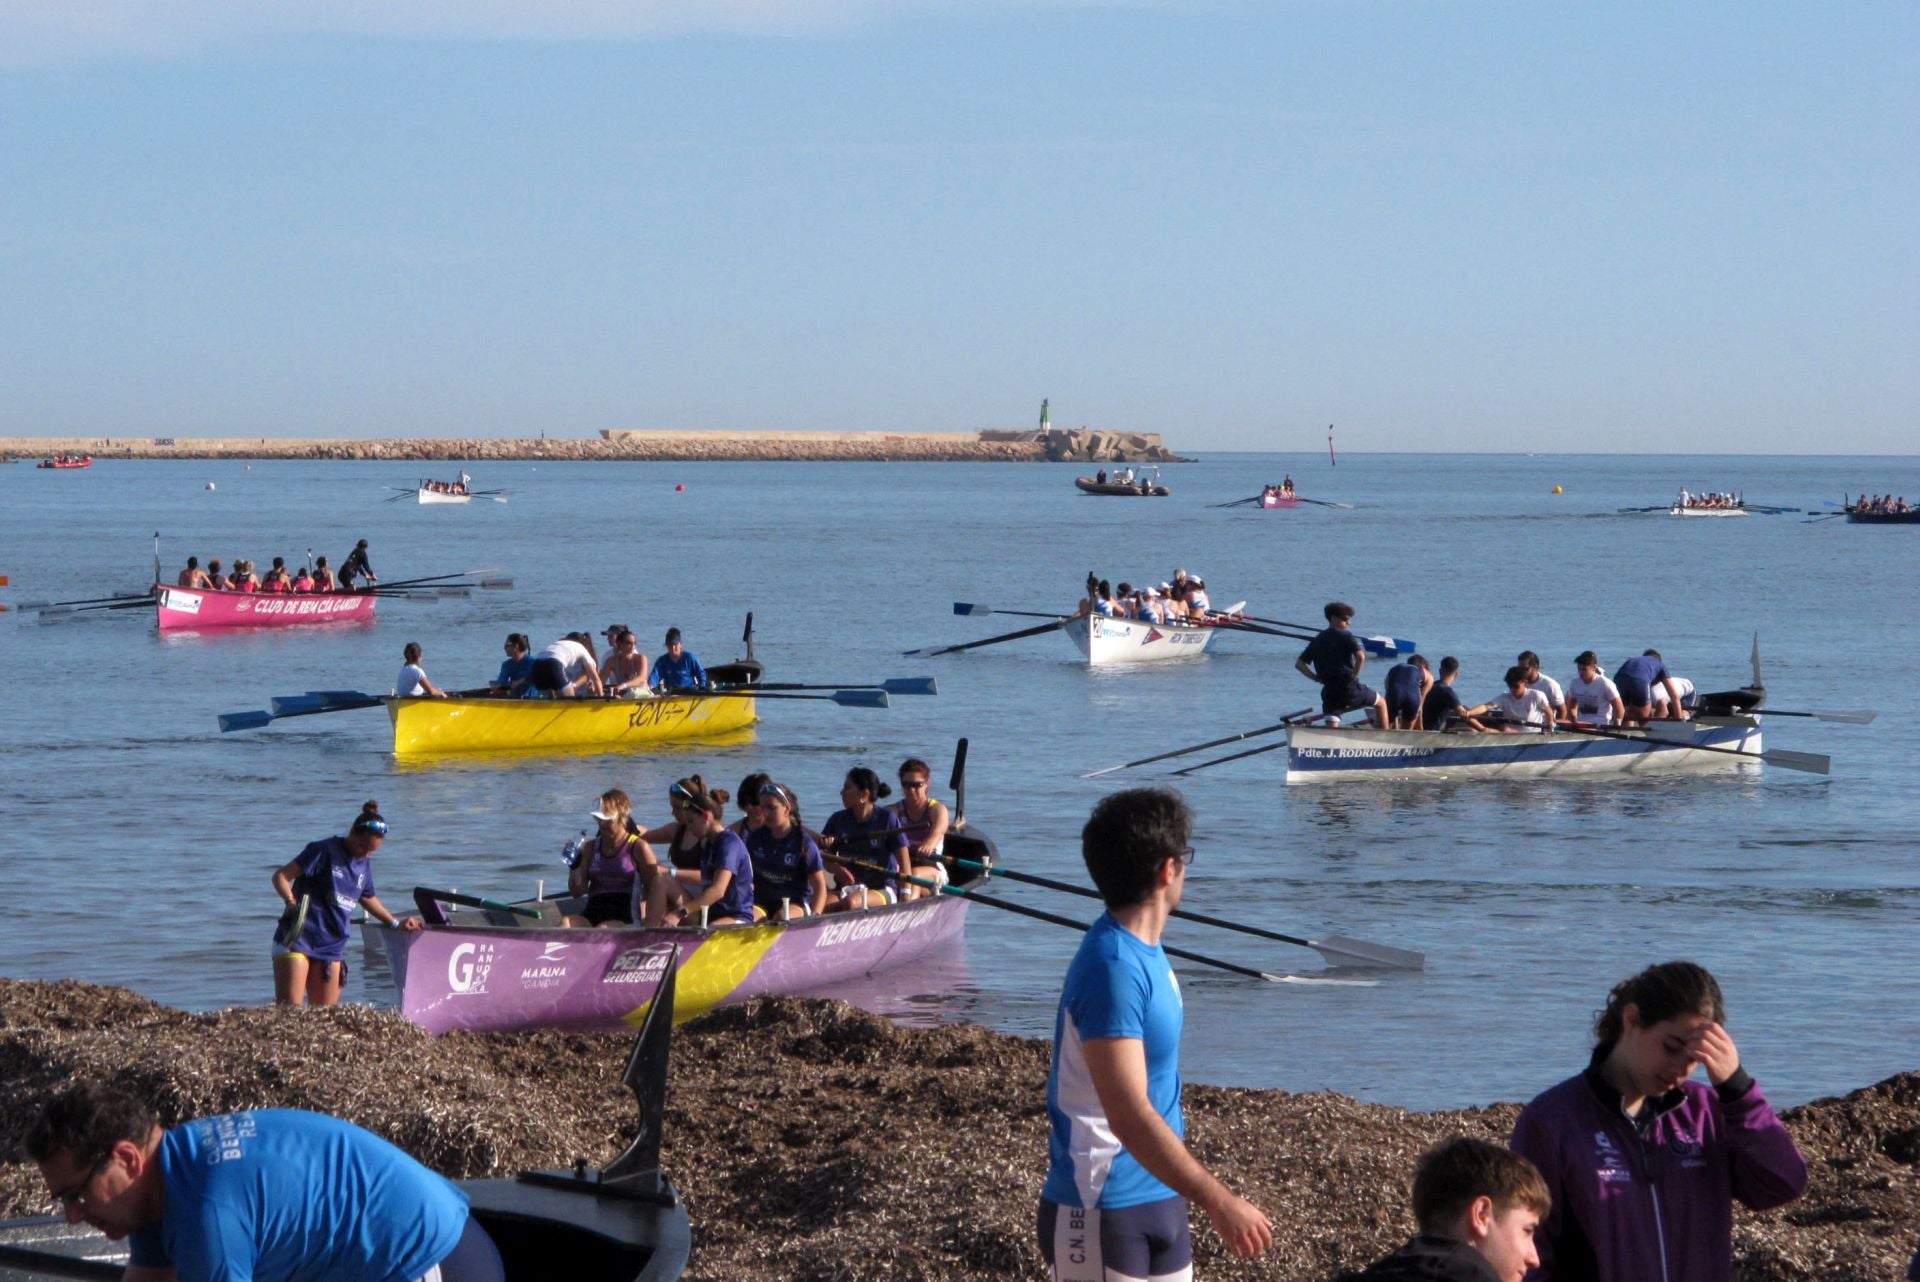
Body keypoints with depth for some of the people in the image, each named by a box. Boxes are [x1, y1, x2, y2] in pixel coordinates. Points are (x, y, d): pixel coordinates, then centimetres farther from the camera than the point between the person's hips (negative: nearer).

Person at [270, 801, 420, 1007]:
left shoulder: (363, 865, 13)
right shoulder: (325, 851, -9)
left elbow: (368, 898, 32)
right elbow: (281, 876, -13)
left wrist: (396, 923, 30)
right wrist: (291, 901, -30)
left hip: (332, 947, 7)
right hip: (296, 940, -7)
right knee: (289, 1008, -14)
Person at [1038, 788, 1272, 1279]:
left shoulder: (1142, 949, 7)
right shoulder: (1112, 968, -23)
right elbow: (1129, 1116, -29)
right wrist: (1219, 1202, -29)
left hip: (1159, 1196, 9)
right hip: (1103, 1209, -9)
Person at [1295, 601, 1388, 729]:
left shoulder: (1317, 641, 12)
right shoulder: (1346, 636, -5)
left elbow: (1299, 663, 11)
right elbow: (1360, 656, -21)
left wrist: (1317, 678, 8)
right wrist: (1355, 675, -8)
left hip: (1329, 692, 4)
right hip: (1350, 688, -4)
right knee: (1380, 703, 19)